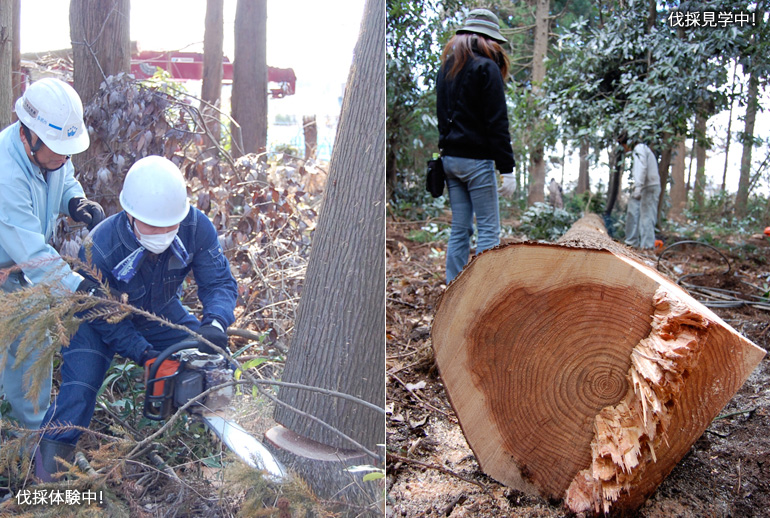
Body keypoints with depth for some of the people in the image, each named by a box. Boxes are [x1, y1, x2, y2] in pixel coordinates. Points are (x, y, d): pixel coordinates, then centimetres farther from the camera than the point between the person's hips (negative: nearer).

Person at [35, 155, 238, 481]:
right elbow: (104, 318, -24)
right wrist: (144, 355, -35)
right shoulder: (100, 249, -36)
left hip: (163, 316, 3)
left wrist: (215, 322, -44)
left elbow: (219, 282, -23)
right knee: (78, 388, -18)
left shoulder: (196, 227, -30)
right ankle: (49, 467, 0)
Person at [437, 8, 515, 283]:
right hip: (476, 159, -7)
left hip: (449, 157, 7)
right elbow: (497, 123, -13)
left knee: (459, 229, 10)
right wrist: (507, 168, -13)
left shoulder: (445, 68, 15)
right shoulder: (486, 67, -7)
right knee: (488, 229, -2)